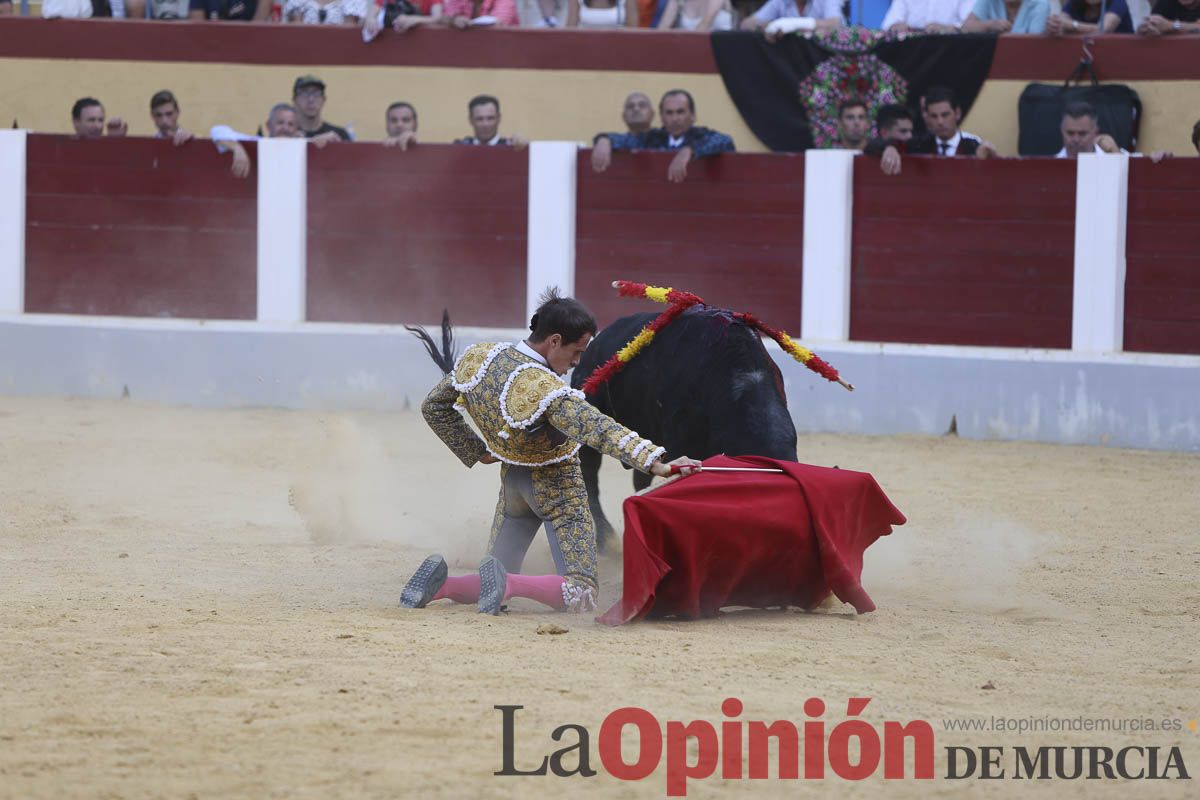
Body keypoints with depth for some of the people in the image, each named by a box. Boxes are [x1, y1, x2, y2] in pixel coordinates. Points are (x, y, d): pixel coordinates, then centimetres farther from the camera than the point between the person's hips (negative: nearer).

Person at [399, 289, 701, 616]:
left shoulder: (477, 358, -10)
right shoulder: (548, 391, -31)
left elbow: (434, 408, 5)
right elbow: (600, 431, -42)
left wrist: (475, 452, 10)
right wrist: (655, 462, -50)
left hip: (513, 481, 7)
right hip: (557, 489, -7)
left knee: (493, 589, 19)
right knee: (582, 595, -5)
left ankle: (439, 583, -11)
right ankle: (506, 584, -26)